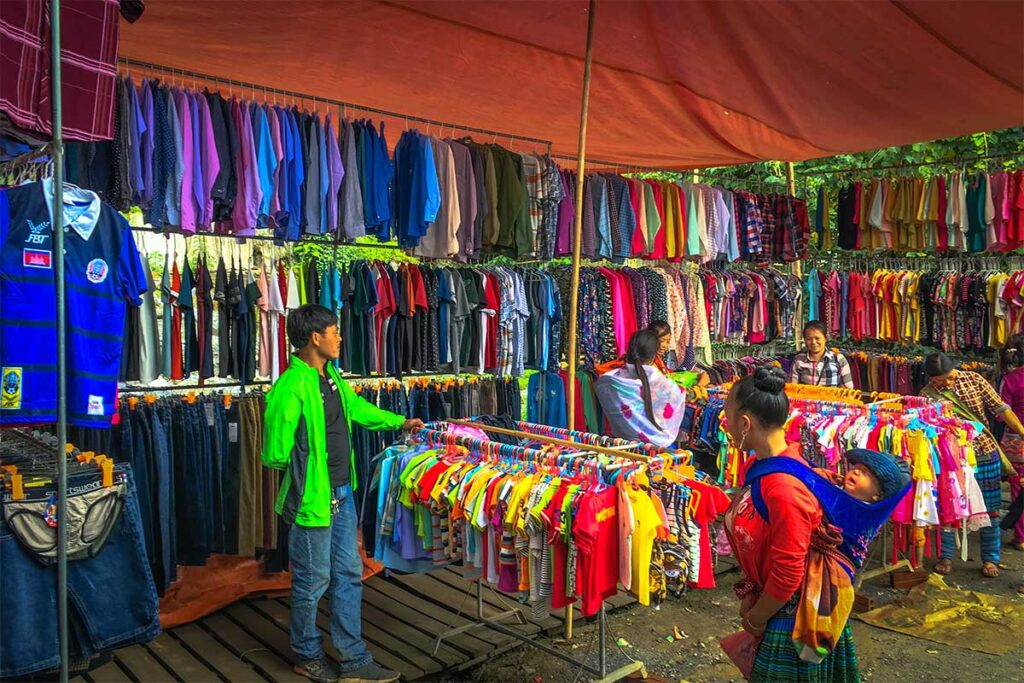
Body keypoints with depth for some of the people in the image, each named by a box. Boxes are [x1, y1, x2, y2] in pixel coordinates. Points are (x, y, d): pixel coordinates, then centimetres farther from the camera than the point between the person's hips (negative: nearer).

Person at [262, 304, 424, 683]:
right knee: (313, 581, 9)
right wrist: (309, 463, -3)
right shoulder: (291, 387, -23)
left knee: (348, 575, 14)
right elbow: (275, 453, -20)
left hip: (342, 493, 9)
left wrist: (400, 422, 32)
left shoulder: (331, 377, 6)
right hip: (313, 497, -9)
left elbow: (359, 408, 24)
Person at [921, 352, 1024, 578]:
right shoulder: (927, 395, -9)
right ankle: (946, 556, 19)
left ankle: (990, 559, 22)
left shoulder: (973, 379, -3)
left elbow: (1000, 408, -2)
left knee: (989, 509, 8)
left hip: (986, 454, 2)